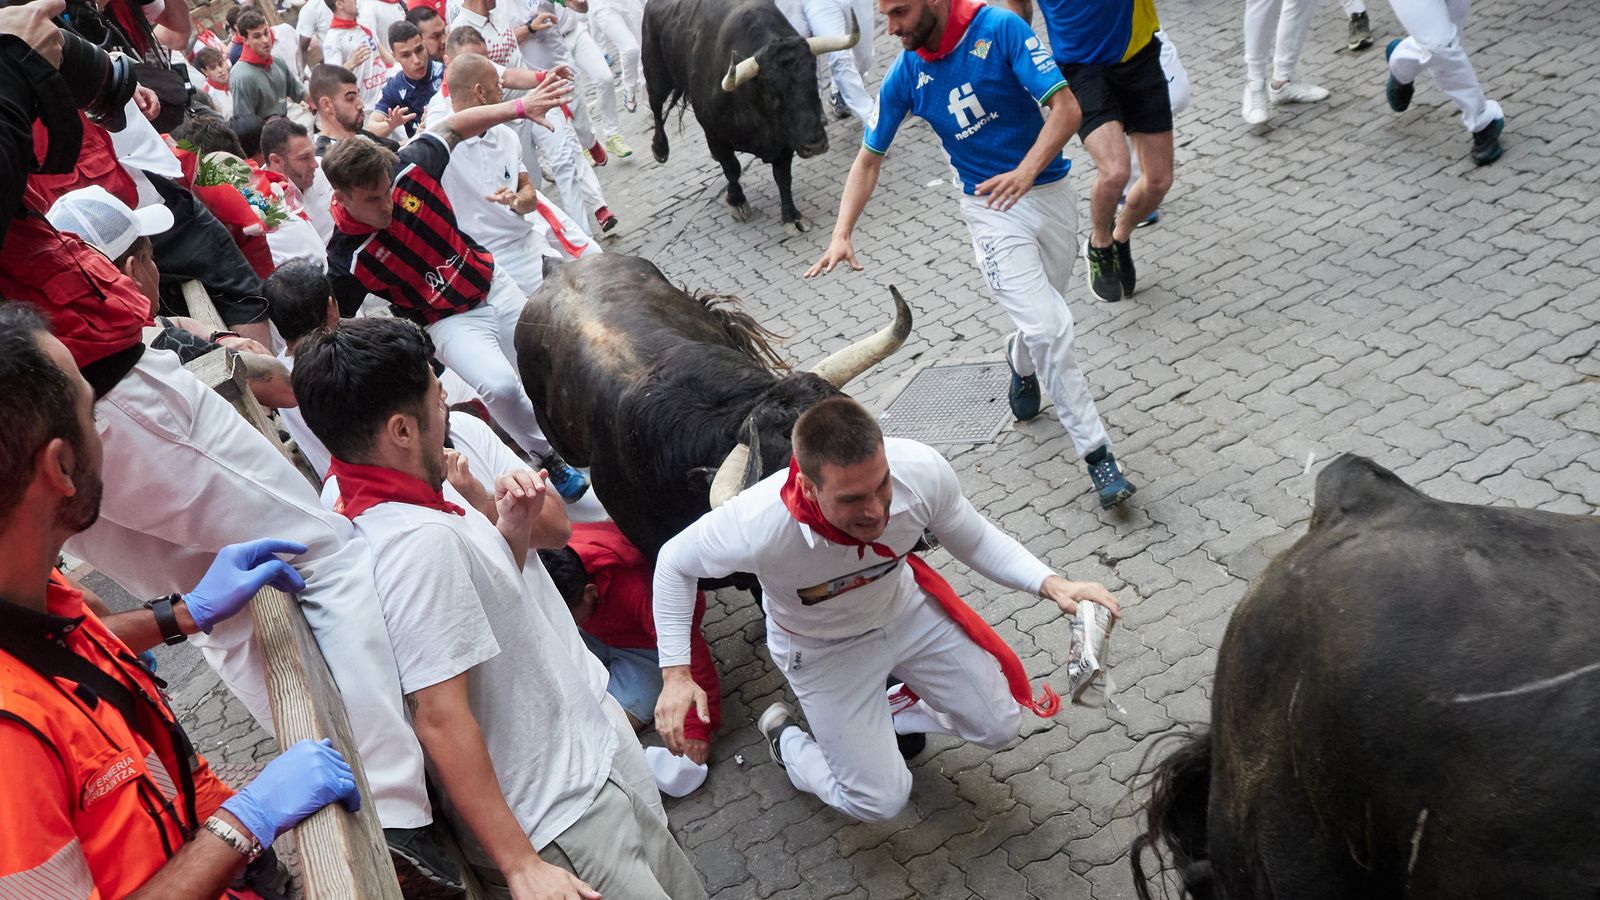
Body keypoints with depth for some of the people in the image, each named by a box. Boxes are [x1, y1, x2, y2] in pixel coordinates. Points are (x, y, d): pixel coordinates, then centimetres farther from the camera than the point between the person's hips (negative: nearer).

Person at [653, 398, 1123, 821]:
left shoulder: (922, 470, -34)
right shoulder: (758, 527, -42)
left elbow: (974, 539, -12)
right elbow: (674, 563, -20)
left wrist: (1049, 584, -26)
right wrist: (676, 673, -24)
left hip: (906, 608, 4)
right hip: (823, 649, -3)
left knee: (999, 727, 10)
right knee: (879, 801, 1)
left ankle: (894, 710, 36)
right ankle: (786, 739, 30)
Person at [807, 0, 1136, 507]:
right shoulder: (905, 76, -5)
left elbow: (1066, 106, -18)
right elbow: (869, 160, 3)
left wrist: (1026, 170, -34)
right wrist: (841, 235, -10)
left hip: (1049, 191, 0)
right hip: (992, 211, 0)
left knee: (1042, 318, 15)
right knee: (1050, 329, -14)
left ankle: (1021, 363, 52)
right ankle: (1096, 452, -4)